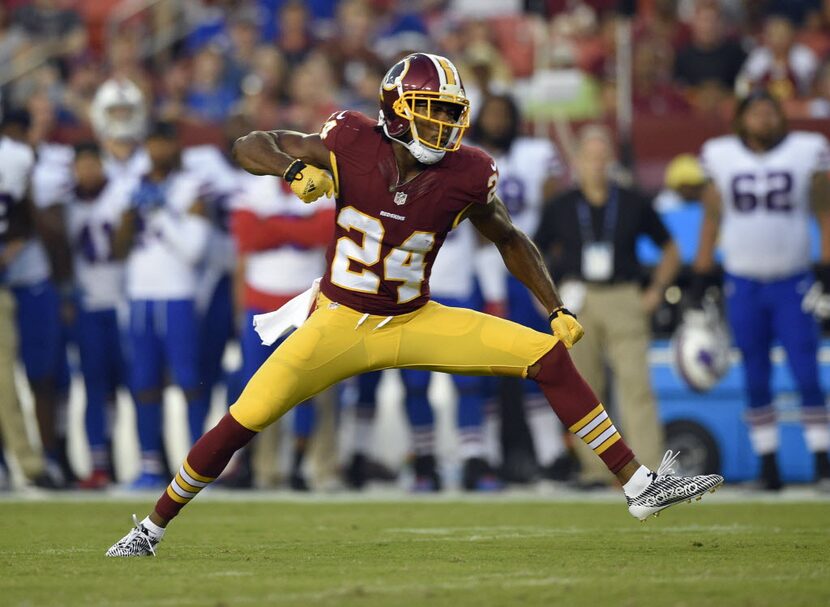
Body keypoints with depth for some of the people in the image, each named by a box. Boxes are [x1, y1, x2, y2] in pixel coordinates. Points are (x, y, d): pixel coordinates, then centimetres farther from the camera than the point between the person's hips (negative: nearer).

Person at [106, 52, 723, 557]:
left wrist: (559, 309, 1)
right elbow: (249, 145, -8)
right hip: (340, 325, -2)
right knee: (240, 425, -12)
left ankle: (640, 486, -6)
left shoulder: (465, 175, -13)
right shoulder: (351, 146, -17)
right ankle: (152, 528, 10)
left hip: (415, 325, 2)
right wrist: (295, 168, -29)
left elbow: (510, 240, 6)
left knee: (550, 356, -11)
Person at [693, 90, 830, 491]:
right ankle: (768, 463, 13)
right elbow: (711, 218, 10)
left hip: (793, 282, -1)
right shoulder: (721, 157, 3)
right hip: (743, 284, 2)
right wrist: (701, 276, 7)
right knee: (756, 380, 6)